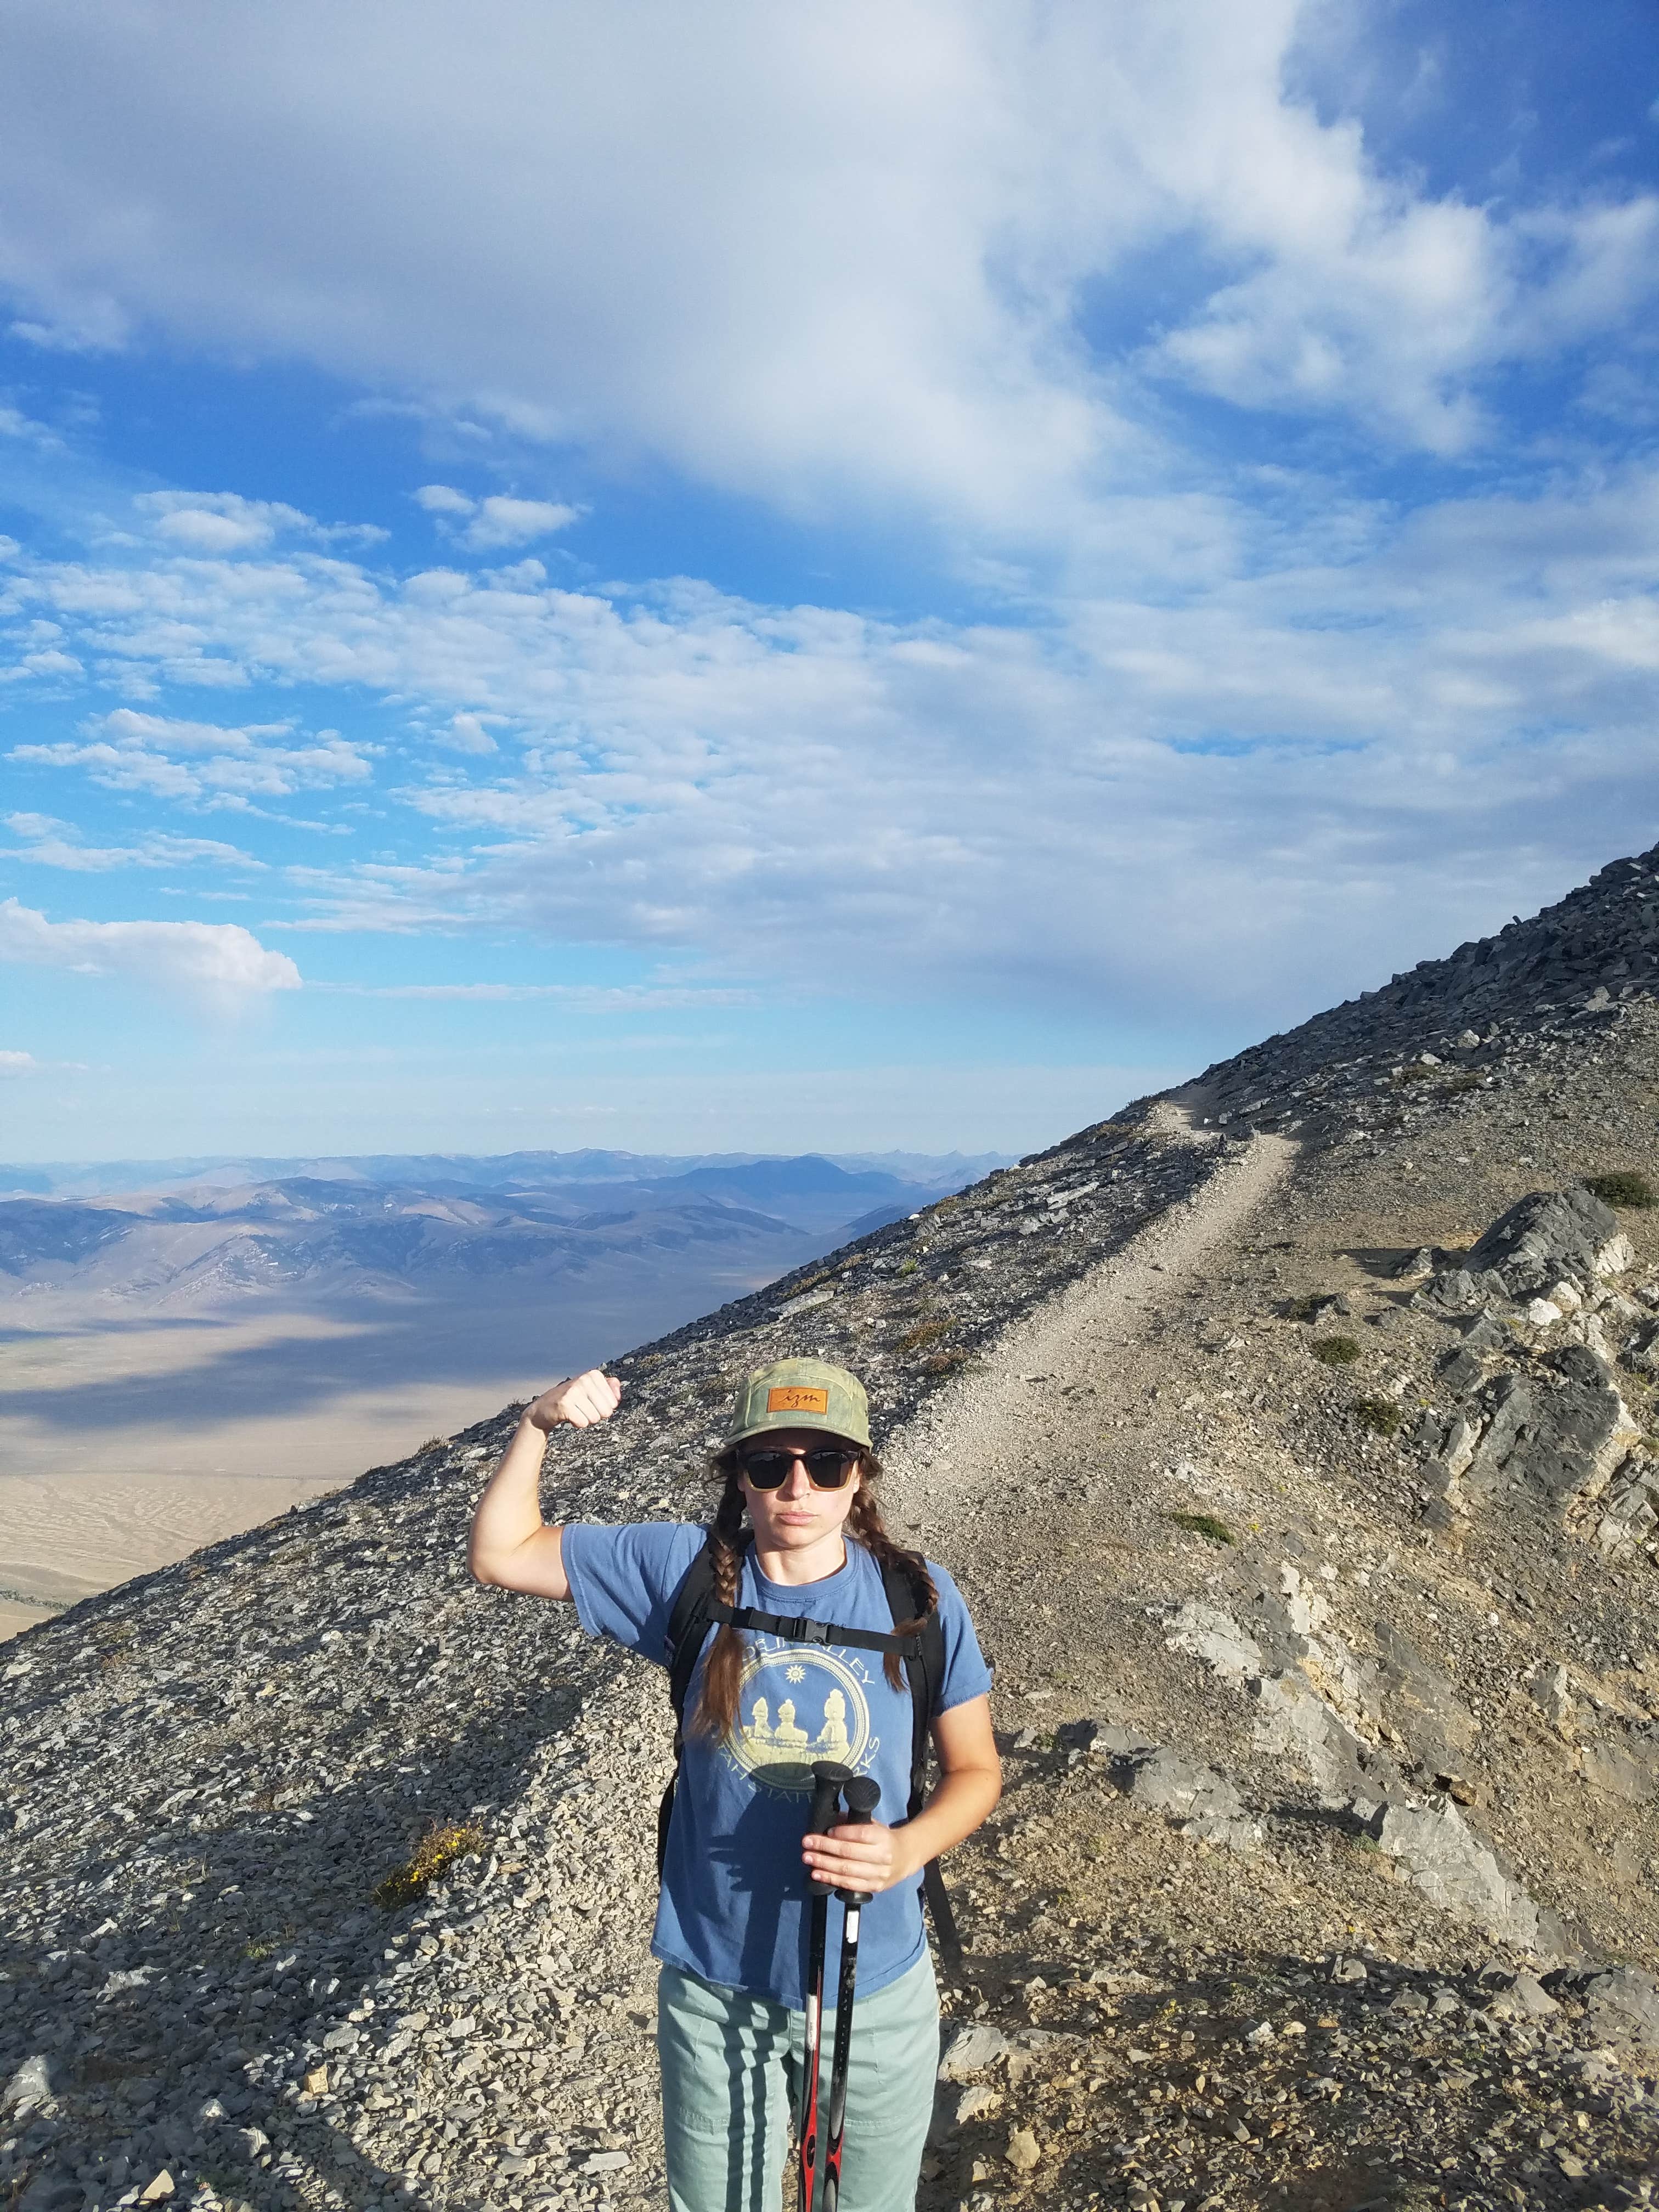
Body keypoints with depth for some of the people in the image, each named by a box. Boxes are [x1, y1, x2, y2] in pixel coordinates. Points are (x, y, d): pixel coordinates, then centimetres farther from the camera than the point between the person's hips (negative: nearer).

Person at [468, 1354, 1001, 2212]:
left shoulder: (920, 1598, -14)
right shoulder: (687, 1572, -13)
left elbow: (975, 1769, -4)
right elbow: (499, 1553, -7)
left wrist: (906, 1847, -23)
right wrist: (538, 1423, -21)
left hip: (877, 1992, 0)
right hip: (715, 1992, 0)